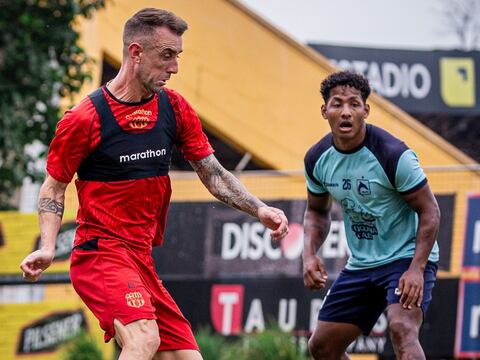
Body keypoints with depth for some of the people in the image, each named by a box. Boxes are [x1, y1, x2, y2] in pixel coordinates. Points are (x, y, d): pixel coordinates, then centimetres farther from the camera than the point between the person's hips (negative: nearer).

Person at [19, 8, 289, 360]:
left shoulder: (175, 109, 7)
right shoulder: (85, 118, -10)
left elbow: (212, 173, 12)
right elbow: (53, 188, 0)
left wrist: (259, 209, -3)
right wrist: (48, 247, -14)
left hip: (142, 260, 8)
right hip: (100, 253, -7)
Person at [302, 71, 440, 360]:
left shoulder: (393, 154, -21)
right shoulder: (317, 159, -3)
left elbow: (429, 211, -16)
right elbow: (317, 211, 15)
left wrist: (416, 269, -26)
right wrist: (310, 254, -3)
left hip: (407, 257, -7)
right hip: (361, 265, 7)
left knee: (402, 330, -32)